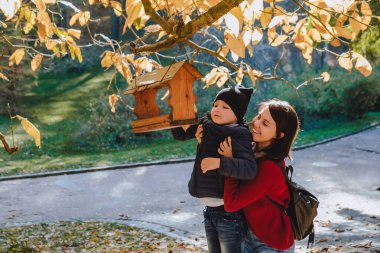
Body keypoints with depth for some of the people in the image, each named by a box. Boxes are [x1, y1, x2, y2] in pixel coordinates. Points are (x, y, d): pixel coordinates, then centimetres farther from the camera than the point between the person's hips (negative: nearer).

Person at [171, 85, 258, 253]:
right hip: (210, 209, 8)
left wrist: (219, 163, -39)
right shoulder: (207, 126, 3)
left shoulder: (239, 136, -18)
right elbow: (180, 134, 13)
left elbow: (250, 169, -30)